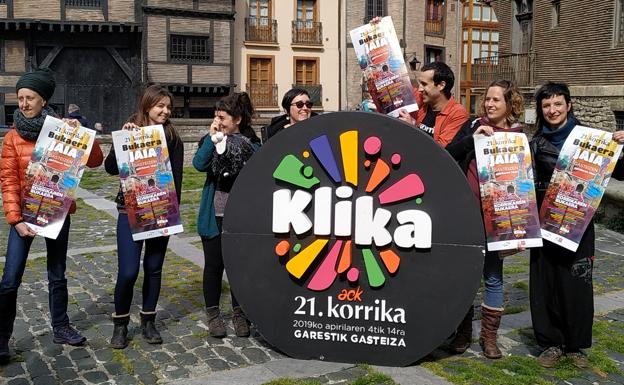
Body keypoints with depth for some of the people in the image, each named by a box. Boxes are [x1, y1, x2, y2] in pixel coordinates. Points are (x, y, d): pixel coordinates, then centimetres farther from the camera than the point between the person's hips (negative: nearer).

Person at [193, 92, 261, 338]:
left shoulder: (251, 143, 0)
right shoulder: (212, 141, 3)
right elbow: (198, 164, -15)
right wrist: (212, 137, -16)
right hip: (214, 214, 1)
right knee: (214, 264, 9)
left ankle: (239, 313, 23)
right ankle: (213, 313, 23)